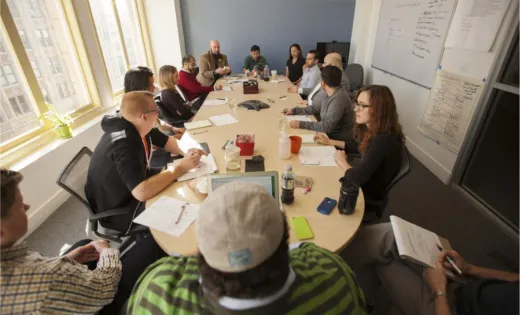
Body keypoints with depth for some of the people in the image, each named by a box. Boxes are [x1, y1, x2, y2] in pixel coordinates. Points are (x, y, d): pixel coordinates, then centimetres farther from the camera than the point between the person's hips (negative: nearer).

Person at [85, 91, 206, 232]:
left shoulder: (137, 127, -7)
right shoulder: (124, 145, -35)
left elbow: (167, 141, 5)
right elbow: (142, 192, -43)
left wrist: (187, 151, -17)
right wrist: (182, 167, -35)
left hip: (135, 186, 8)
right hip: (118, 211, -8)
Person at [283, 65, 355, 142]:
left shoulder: (338, 99, -26)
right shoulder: (334, 94, 3)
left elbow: (326, 127, -29)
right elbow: (318, 107, 15)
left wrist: (301, 124, -26)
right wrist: (295, 111, 8)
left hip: (339, 140, -7)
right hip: (330, 134, 8)